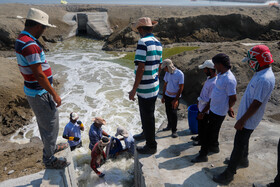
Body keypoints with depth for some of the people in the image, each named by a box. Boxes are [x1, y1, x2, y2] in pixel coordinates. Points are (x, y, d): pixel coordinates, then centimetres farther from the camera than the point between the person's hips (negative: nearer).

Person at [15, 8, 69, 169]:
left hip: (34, 91, 10)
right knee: (51, 126, 4)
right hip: (40, 94, -10)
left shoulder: (21, 40, 7)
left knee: (44, 123, 24)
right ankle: (49, 159, 21)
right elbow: (39, 74, -25)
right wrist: (54, 94, -17)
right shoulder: (30, 45, -25)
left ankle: (51, 147, 45)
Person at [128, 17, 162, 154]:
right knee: (145, 113, 26)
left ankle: (151, 146, 21)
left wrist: (134, 89, -19)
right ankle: (146, 133, 48)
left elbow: (141, 68, -24)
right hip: (154, 86, 9)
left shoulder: (143, 42, -19)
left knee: (148, 117, 5)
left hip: (145, 88, -9)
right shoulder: (158, 43, 8)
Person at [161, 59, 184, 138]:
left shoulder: (180, 74, -16)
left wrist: (176, 99, -15)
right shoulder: (167, 73, 1)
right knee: (168, 111, 12)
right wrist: (163, 96, 11)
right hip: (167, 95, 5)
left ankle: (174, 130, 9)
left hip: (175, 97, -5)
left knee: (173, 113, -4)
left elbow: (181, 88, -14)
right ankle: (169, 126, 31)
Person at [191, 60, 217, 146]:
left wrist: (202, 113, -22)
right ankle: (200, 136, 48)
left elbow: (211, 102, -28)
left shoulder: (214, 84, -32)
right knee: (200, 122, 26)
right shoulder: (209, 78, -1)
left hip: (206, 110, -9)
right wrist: (199, 102, 21)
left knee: (203, 125, 12)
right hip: (201, 106, 9)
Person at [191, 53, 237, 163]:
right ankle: (214, 147, 43)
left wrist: (229, 109, -3)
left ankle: (203, 154, 14)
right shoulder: (220, 75, 6)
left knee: (208, 131, 0)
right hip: (213, 109, 9)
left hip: (219, 112, -9)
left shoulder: (229, 79, -25)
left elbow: (233, 98, -20)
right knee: (213, 130, 23)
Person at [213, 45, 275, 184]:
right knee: (242, 141, 25)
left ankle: (229, 174, 11)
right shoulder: (260, 74, 6)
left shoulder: (264, 79, -27)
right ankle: (243, 160, 47)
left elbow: (256, 104, -27)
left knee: (239, 144, -1)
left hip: (248, 120, -9)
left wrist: (241, 121, -22)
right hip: (246, 116, 9)